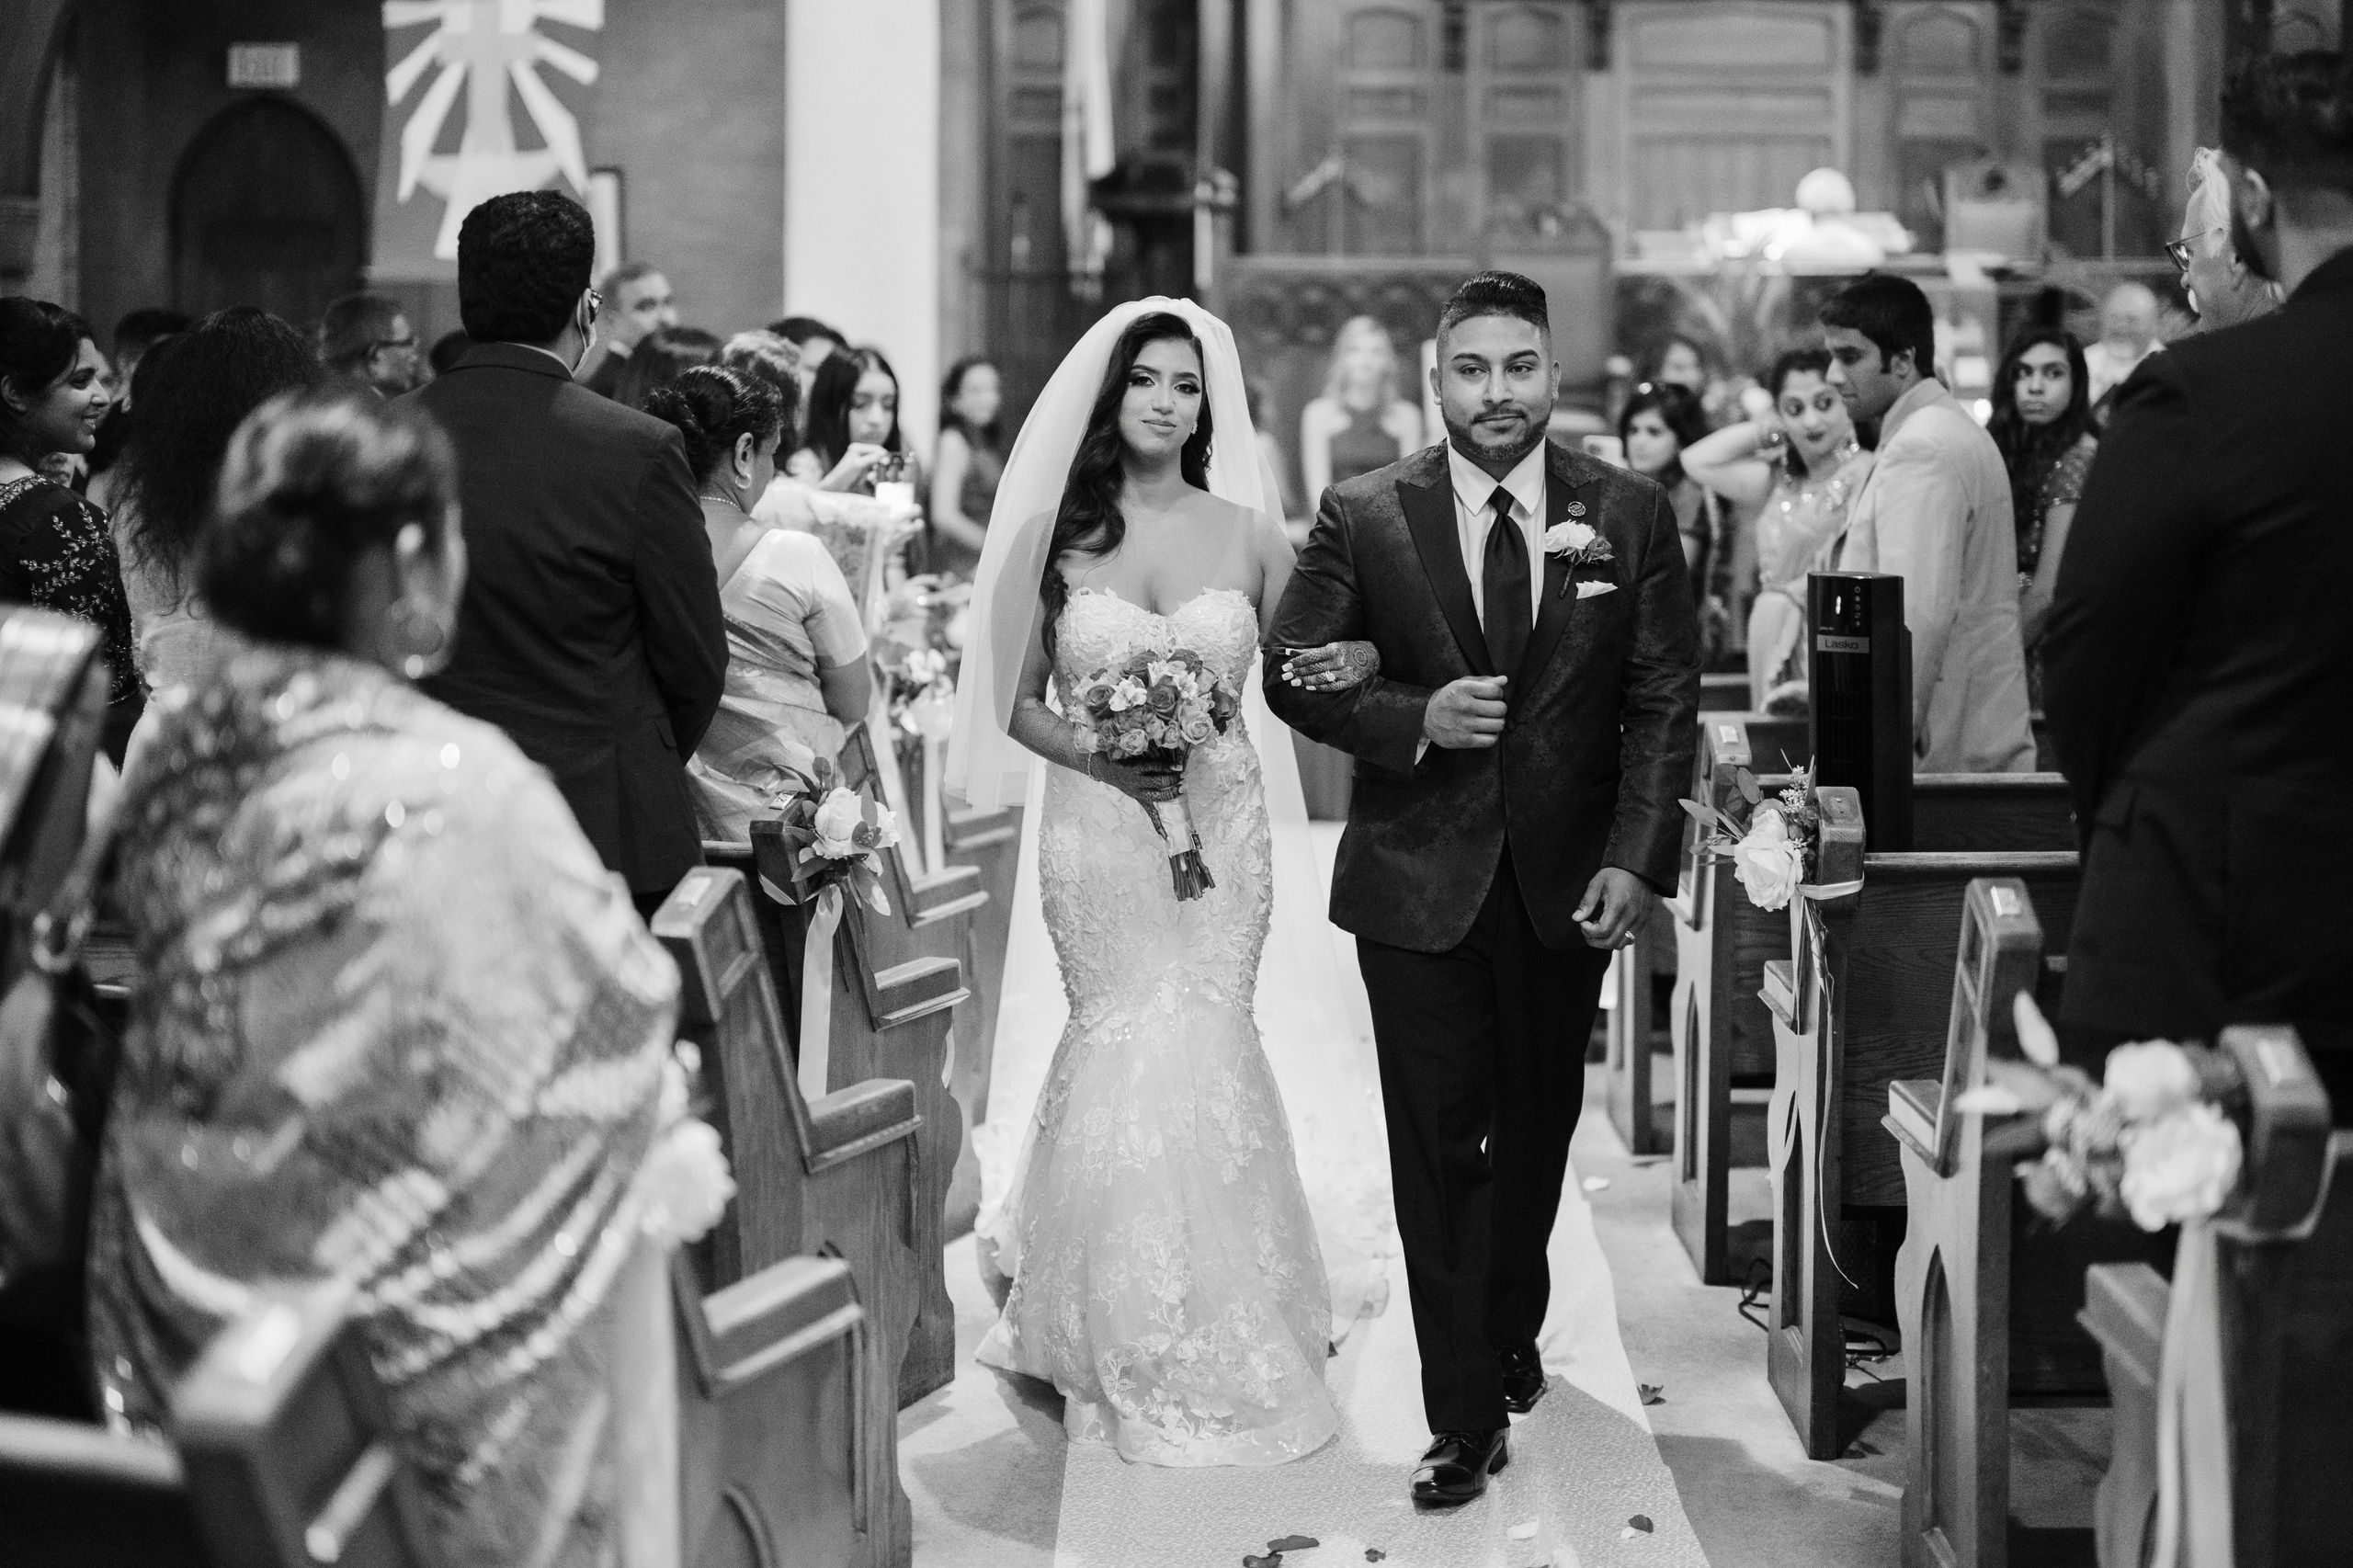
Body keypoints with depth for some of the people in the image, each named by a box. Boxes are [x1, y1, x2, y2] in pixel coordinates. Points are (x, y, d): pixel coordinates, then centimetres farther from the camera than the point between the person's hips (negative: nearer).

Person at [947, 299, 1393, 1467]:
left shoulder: (1248, 531, 4)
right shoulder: (1056, 534, 1)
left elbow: (1295, 677, 9)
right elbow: (1017, 703, 4)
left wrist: (1351, 667, -13)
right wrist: (1097, 756, -12)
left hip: (1222, 824, 1)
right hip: (1097, 829, -1)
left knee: (1209, 1050, -2)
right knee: (1121, 1049, -2)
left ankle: (1225, 1346, 14)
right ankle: (1123, 1352, 15)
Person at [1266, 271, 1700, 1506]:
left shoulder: (1630, 515, 0)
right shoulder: (1362, 518, -3)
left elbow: (1664, 705, 0)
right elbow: (1293, 675, 0)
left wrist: (1637, 859, -11)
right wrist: (1412, 719, -17)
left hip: (1568, 882, 2)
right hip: (1418, 885, -2)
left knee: (1536, 1137, 17)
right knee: (1437, 1154, -1)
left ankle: (1511, 1336, 40)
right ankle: (1463, 1415, 7)